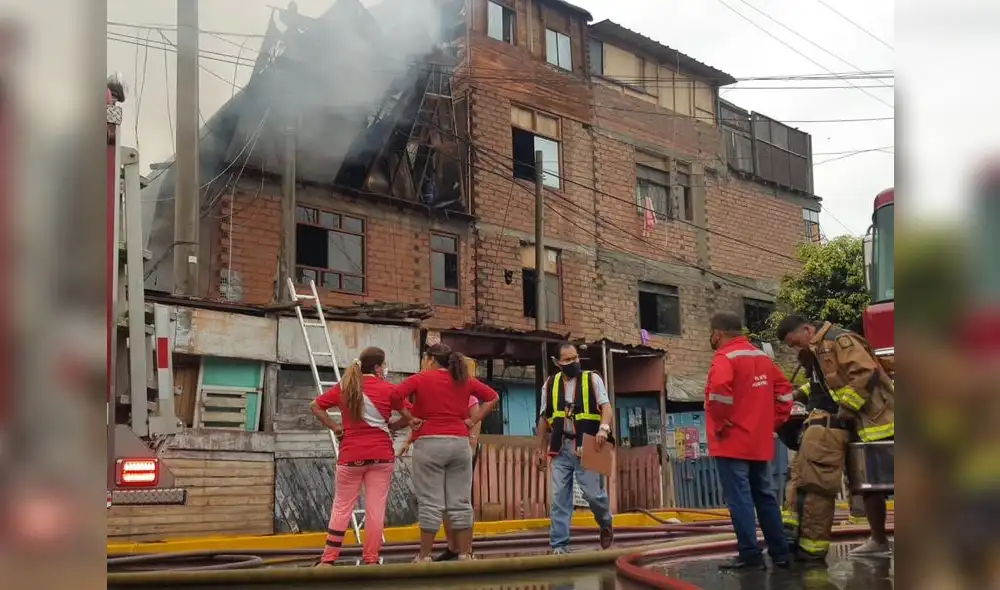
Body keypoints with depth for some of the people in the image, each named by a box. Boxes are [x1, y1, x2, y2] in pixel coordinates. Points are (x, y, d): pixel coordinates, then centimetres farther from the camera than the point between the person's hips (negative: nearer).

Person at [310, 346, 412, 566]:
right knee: (376, 508, 3)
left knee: (342, 507, 10)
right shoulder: (388, 389, -3)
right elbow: (408, 416, 1)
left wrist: (335, 427, 5)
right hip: (381, 456, -2)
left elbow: (315, 406, 5)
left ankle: (328, 558, 8)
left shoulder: (344, 387, 4)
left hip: (351, 456, 2)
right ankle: (371, 559, 7)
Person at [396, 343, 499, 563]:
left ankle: (425, 556, 3)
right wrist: (474, 419, 10)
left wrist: (409, 419, -4)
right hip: (460, 443, 3)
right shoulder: (464, 380, 12)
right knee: (461, 503, 7)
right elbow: (493, 397, 14)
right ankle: (465, 554, 8)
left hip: (429, 444, -3)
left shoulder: (421, 379, 0)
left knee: (431, 503, -1)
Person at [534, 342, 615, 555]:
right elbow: (544, 419, 15)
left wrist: (604, 428, -26)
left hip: (586, 447, -3)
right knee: (559, 497, 0)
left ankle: (606, 523, 27)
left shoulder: (592, 379, 2)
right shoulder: (550, 384, 10)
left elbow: (605, 406, -6)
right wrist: (541, 450, 14)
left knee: (592, 492, -5)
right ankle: (559, 544, 5)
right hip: (561, 448, 3)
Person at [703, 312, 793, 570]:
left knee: (739, 499, -5)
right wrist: (774, 421, 15)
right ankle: (780, 553, 17)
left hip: (733, 442, -8)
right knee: (765, 497, 14)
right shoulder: (763, 357, 14)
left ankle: (750, 555, -6)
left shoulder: (725, 358, -13)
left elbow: (719, 391, -31)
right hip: (760, 442, 8)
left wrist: (720, 424, -18)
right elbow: (783, 389, 18)